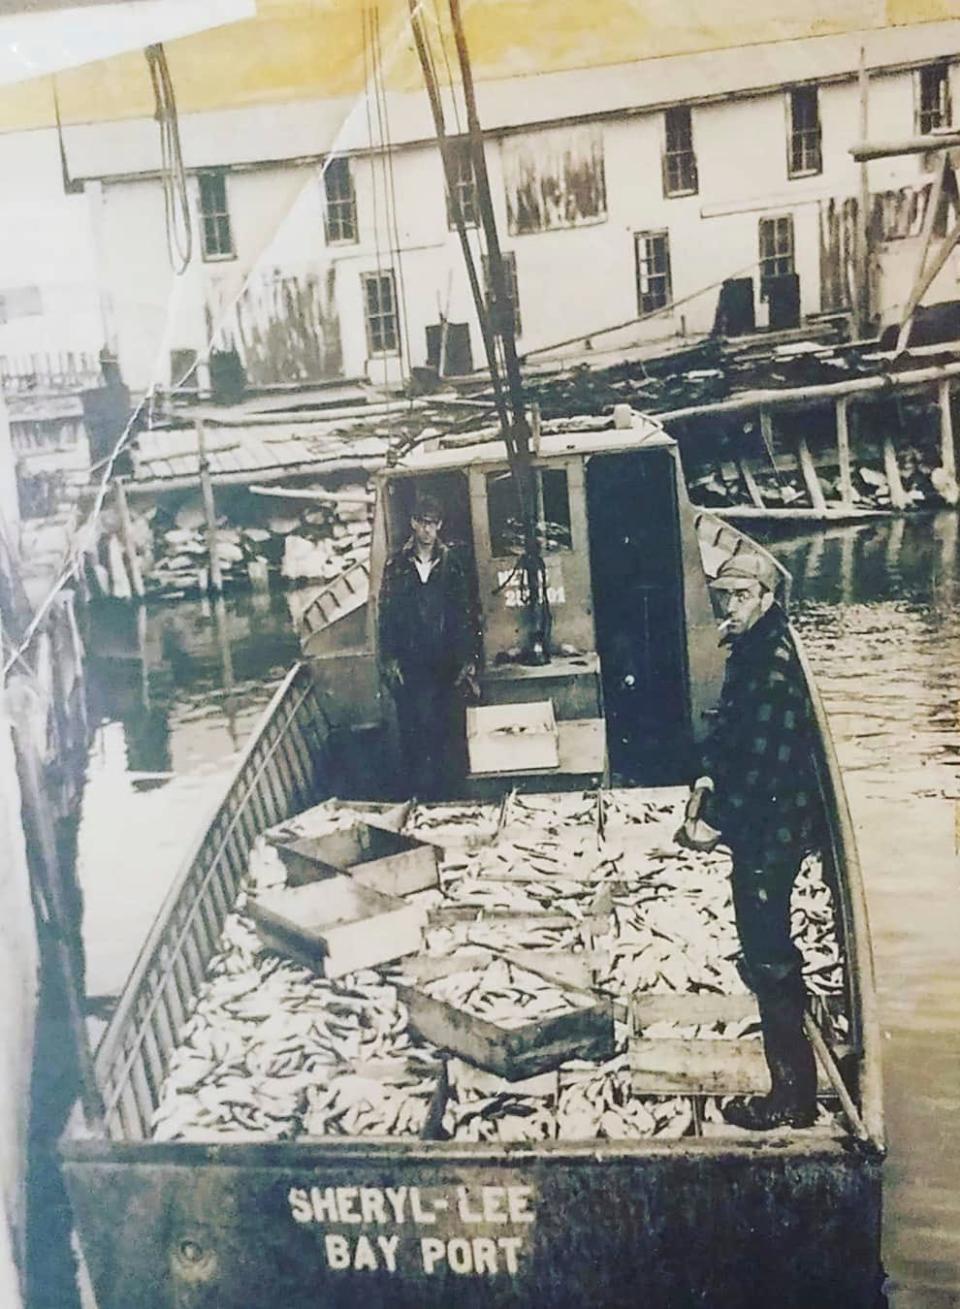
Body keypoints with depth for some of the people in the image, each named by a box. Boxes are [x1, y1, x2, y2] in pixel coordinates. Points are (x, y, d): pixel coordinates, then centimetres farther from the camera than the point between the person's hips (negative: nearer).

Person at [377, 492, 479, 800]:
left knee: (441, 729, 1)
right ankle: (413, 795, 8)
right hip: (408, 664, 0)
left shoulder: (451, 563, 3)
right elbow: (386, 613, 3)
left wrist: (467, 661, -1)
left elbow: (465, 614, 4)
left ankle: (438, 794, 10)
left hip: (443, 663, 0)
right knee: (410, 730, -1)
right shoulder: (397, 564, 3)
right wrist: (389, 660, -3)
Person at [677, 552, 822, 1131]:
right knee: (770, 948, 24)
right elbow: (731, 726, 18)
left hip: (771, 829, -11)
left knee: (768, 959, -2)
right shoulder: (751, 649, 8)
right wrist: (709, 778, 3)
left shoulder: (775, 663, -23)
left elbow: (768, 764, -26)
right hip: (763, 827, 11)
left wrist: (714, 821, -20)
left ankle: (793, 1098, 10)